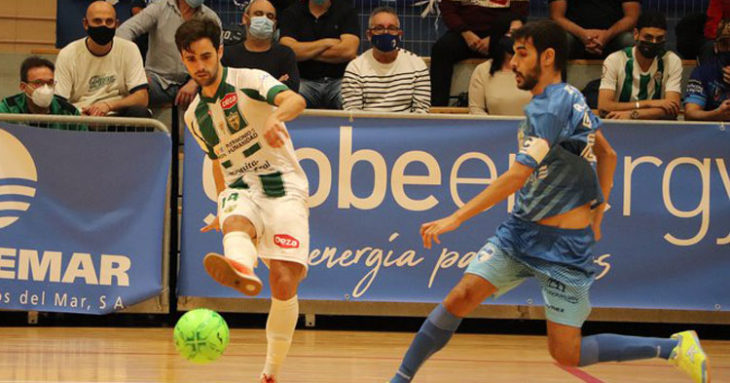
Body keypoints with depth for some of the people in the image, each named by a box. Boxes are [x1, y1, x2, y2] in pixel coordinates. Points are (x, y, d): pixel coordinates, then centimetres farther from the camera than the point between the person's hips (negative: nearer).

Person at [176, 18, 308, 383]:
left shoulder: (249, 81, -4)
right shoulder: (194, 116, 14)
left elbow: (295, 100, -24)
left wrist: (276, 117, -47)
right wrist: (222, 209, 30)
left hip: (284, 187, -3)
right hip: (240, 191, 3)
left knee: (284, 282, -17)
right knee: (235, 224, -37)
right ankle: (241, 270, -74)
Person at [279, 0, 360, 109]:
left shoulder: (346, 11, 7)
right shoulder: (291, 13, 8)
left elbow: (349, 51, -10)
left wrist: (307, 53, -5)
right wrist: (327, 43, -6)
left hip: (338, 80, 0)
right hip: (305, 81, 0)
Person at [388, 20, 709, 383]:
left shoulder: (549, 107, -20)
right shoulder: (571, 98, 8)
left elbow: (518, 175, -28)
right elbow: (607, 155, 20)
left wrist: (456, 218, -29)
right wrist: (596, 215, 24)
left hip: (563, 245, -9)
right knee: (461, 297, -7)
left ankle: (676, 346, 4)